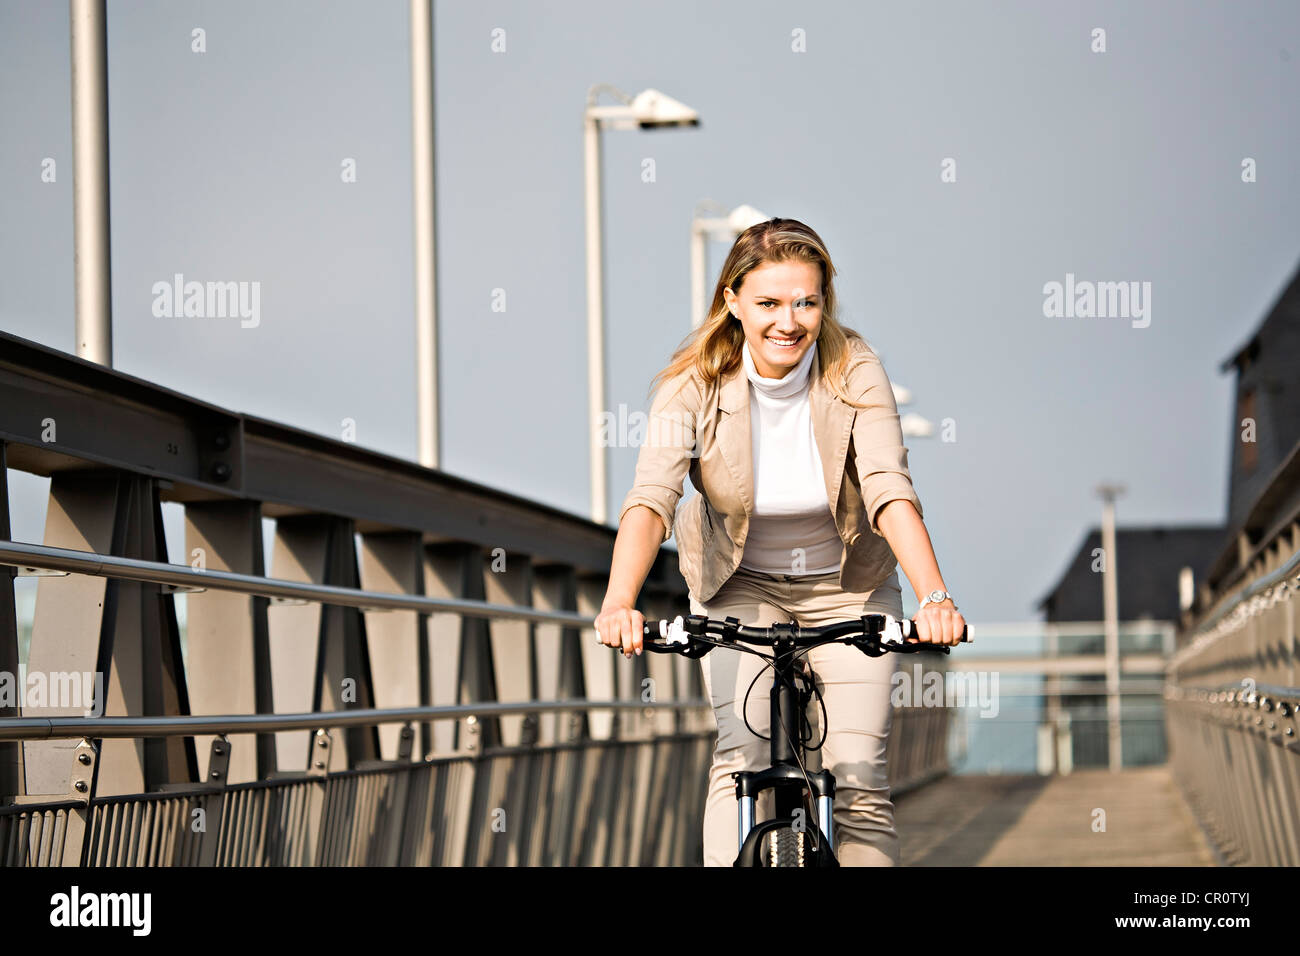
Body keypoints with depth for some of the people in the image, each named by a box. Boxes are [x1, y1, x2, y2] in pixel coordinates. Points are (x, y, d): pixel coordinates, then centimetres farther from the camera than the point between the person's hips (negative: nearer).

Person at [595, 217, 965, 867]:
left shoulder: (855, 374, -21)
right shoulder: (695, 382, -21)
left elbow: (890, 492, -33)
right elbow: (651, 498, -33)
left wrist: (934, 597, -50)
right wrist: (618, 604, -51)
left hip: (847, 587, 0)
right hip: (739, 586, 0)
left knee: (859, 776, -8)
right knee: (741, 754, -19)